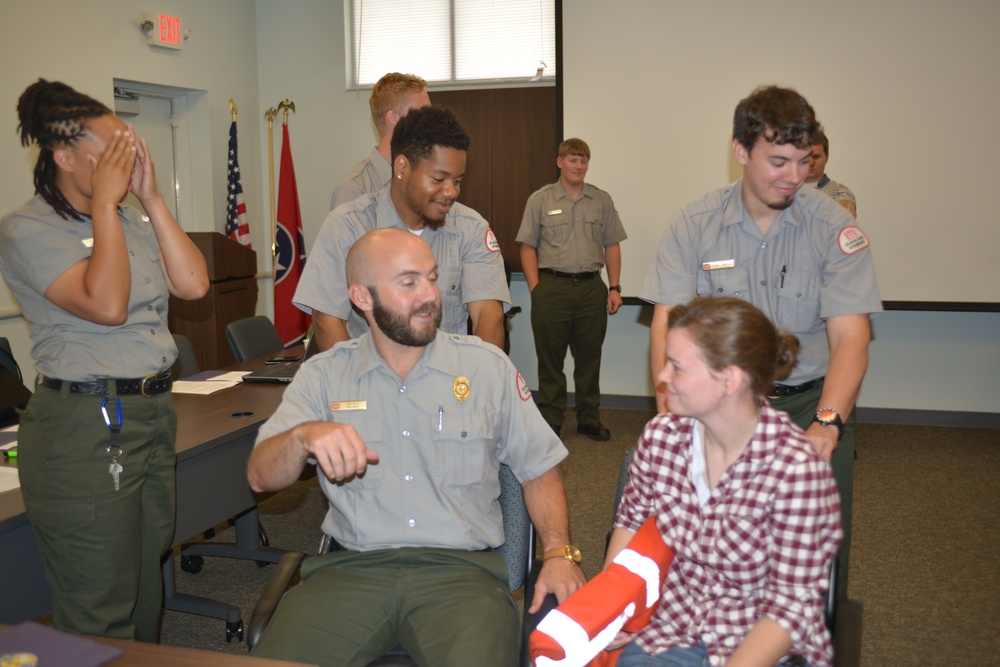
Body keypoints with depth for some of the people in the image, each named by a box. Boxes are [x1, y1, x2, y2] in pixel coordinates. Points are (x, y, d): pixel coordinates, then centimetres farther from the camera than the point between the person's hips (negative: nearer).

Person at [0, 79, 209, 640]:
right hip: (84, 430, -7)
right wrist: (105, 201, -13)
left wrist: (150, 196, -1)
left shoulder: (133, 220, 12)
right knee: (101, 619, 2)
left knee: (147, 598, 17)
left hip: (154, 414, 7)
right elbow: (107, 304, -21)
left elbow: (193, 284, -1)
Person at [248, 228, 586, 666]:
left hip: (461, 567, -1)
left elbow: (539, 468, 10)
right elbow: (261, 477, -1)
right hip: (352, 566, 1)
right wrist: (304, 437, -23)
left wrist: (558, 553, -5)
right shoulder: (323, 376, 7)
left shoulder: (488, 367, 7)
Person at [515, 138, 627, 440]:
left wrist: (614, 287, 5)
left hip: (592, 287, 2)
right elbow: (528, 247, 1)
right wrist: (536, 289, -7)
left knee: (589, 357, 8)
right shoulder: (540, 200, 3)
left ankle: (589, 419, 20)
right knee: (550, 359, 3)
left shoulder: (602, 200, 10)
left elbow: (612, 246, 12)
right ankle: (550, 422, 13)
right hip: (552, 287, -2)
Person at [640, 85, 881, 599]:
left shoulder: (833, 227, -3)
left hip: (811, 402, 0)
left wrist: (826, 424, -26)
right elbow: (667, 323, -5)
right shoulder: (696, 224, 0)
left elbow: (849, 337, -10)